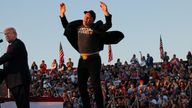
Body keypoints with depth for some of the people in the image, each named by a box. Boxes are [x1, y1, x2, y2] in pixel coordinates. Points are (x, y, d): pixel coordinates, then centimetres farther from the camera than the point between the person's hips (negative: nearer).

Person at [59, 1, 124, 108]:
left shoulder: (96, 27, -7)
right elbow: (66, 26, 24)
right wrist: (62, 14, 15)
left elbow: (108, 25, -21)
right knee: (81, 86, 9)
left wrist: (106, 13, -36)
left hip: (94, 59, -6)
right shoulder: (78, 26, 9)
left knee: (96, 85, -9)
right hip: (82, 60, 6)